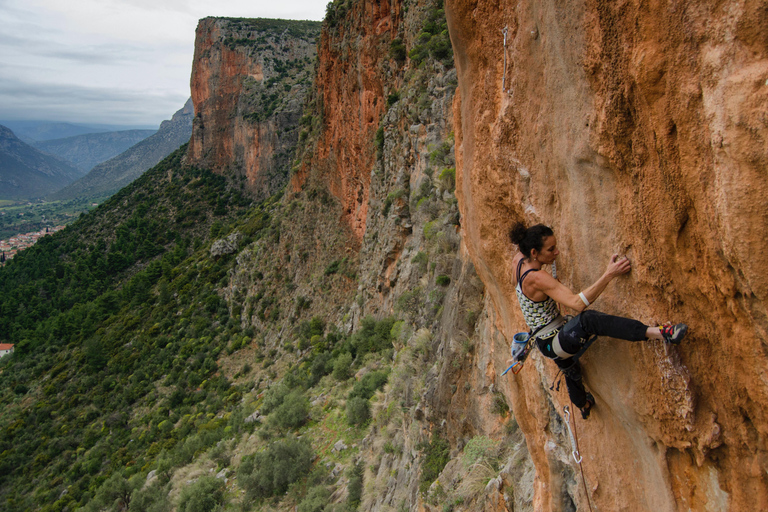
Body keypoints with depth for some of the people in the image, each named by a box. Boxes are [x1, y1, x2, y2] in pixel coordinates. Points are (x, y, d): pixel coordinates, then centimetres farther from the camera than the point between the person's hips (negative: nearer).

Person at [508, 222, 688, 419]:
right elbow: (578, 303, -39)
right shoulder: (536, 278, -31)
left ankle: (583, 405, 66)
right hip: (552, 343, -10)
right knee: (586, 320, -38)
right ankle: (655, 332, -52)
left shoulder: (519, 261, -6)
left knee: (571, 370, 36)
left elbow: (520, 247, 22)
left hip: (548, 342, 10)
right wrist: (609, 274, -40)